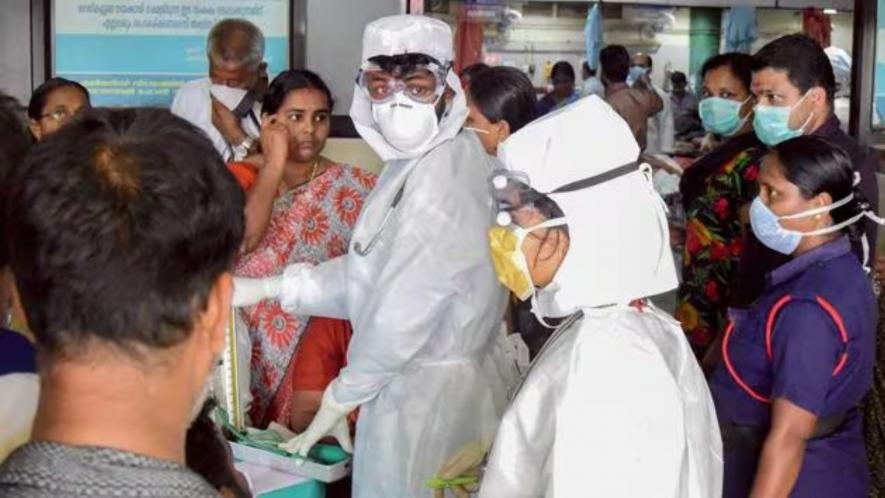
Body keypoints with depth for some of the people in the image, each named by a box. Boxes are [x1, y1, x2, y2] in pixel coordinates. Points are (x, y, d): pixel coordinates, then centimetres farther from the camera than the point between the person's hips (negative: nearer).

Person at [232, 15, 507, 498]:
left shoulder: (440, 180, -24)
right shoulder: (418, 163, 8)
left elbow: (402, 313, -23)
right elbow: (371, 273, 11)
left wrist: (338, 400, -12)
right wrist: (268, 287, 7)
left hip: (421, 394, -9)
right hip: (418, 380, 9)